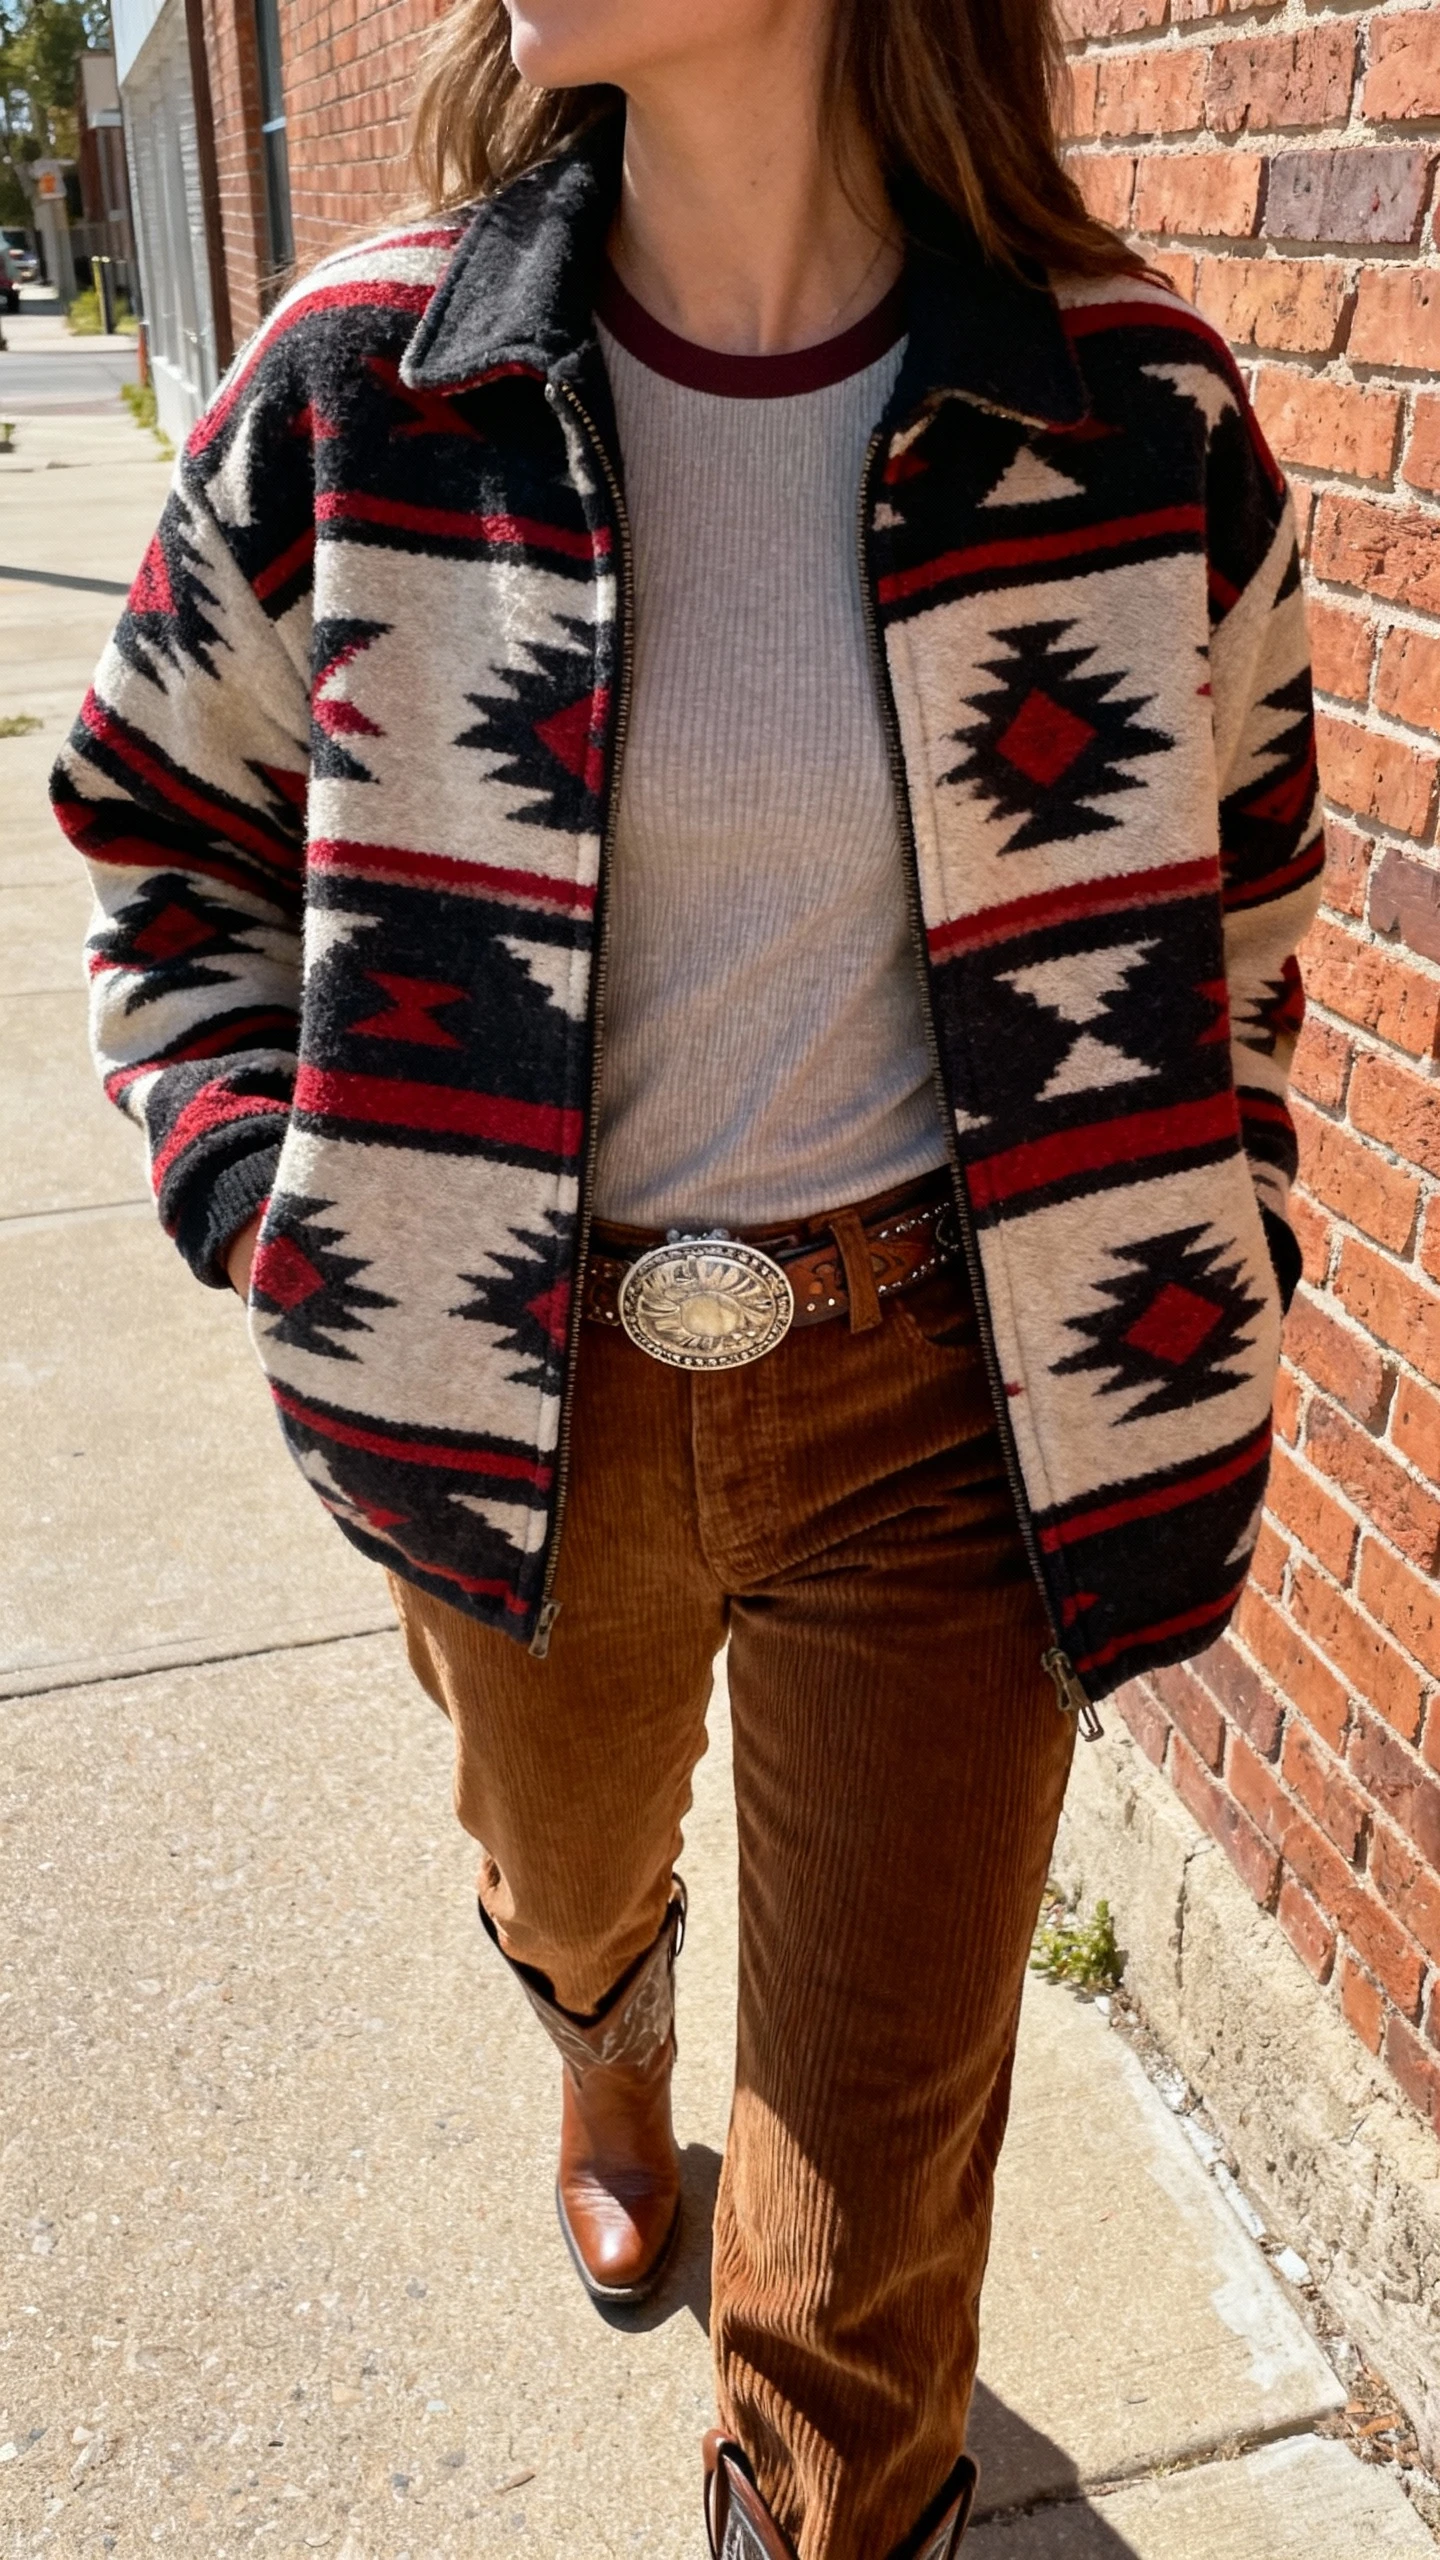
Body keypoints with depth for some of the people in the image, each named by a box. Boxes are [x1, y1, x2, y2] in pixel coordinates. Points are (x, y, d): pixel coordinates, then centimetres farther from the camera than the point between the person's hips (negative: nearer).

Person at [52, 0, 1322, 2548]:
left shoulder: (1136, 414, -7)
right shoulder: (361, 388, -6)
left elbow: (1231, 884, 7)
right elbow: (172, 832, 7)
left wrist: (1206, 1284, 5)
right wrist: (267, 1199, -5)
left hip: (935, 1402, -1)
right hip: (513, 1378, 2)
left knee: (885, 2148, 11)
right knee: (566, 1872, 31)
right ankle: (606, 2065, 71)